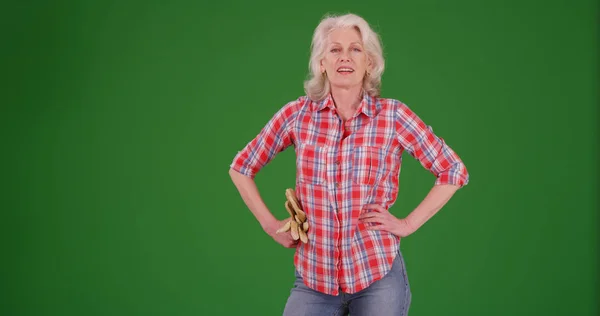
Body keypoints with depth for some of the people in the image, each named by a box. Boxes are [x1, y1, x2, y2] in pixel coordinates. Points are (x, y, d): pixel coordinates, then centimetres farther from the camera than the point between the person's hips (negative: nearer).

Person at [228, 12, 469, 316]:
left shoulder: (393, 115, -4)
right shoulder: (298, 113, -1)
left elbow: (454, 172, 3)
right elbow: (241, 167, 11)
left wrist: (407, 224, -3)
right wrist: (270, 224, 4)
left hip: (378, 274, -1)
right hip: (312, 277, 1)